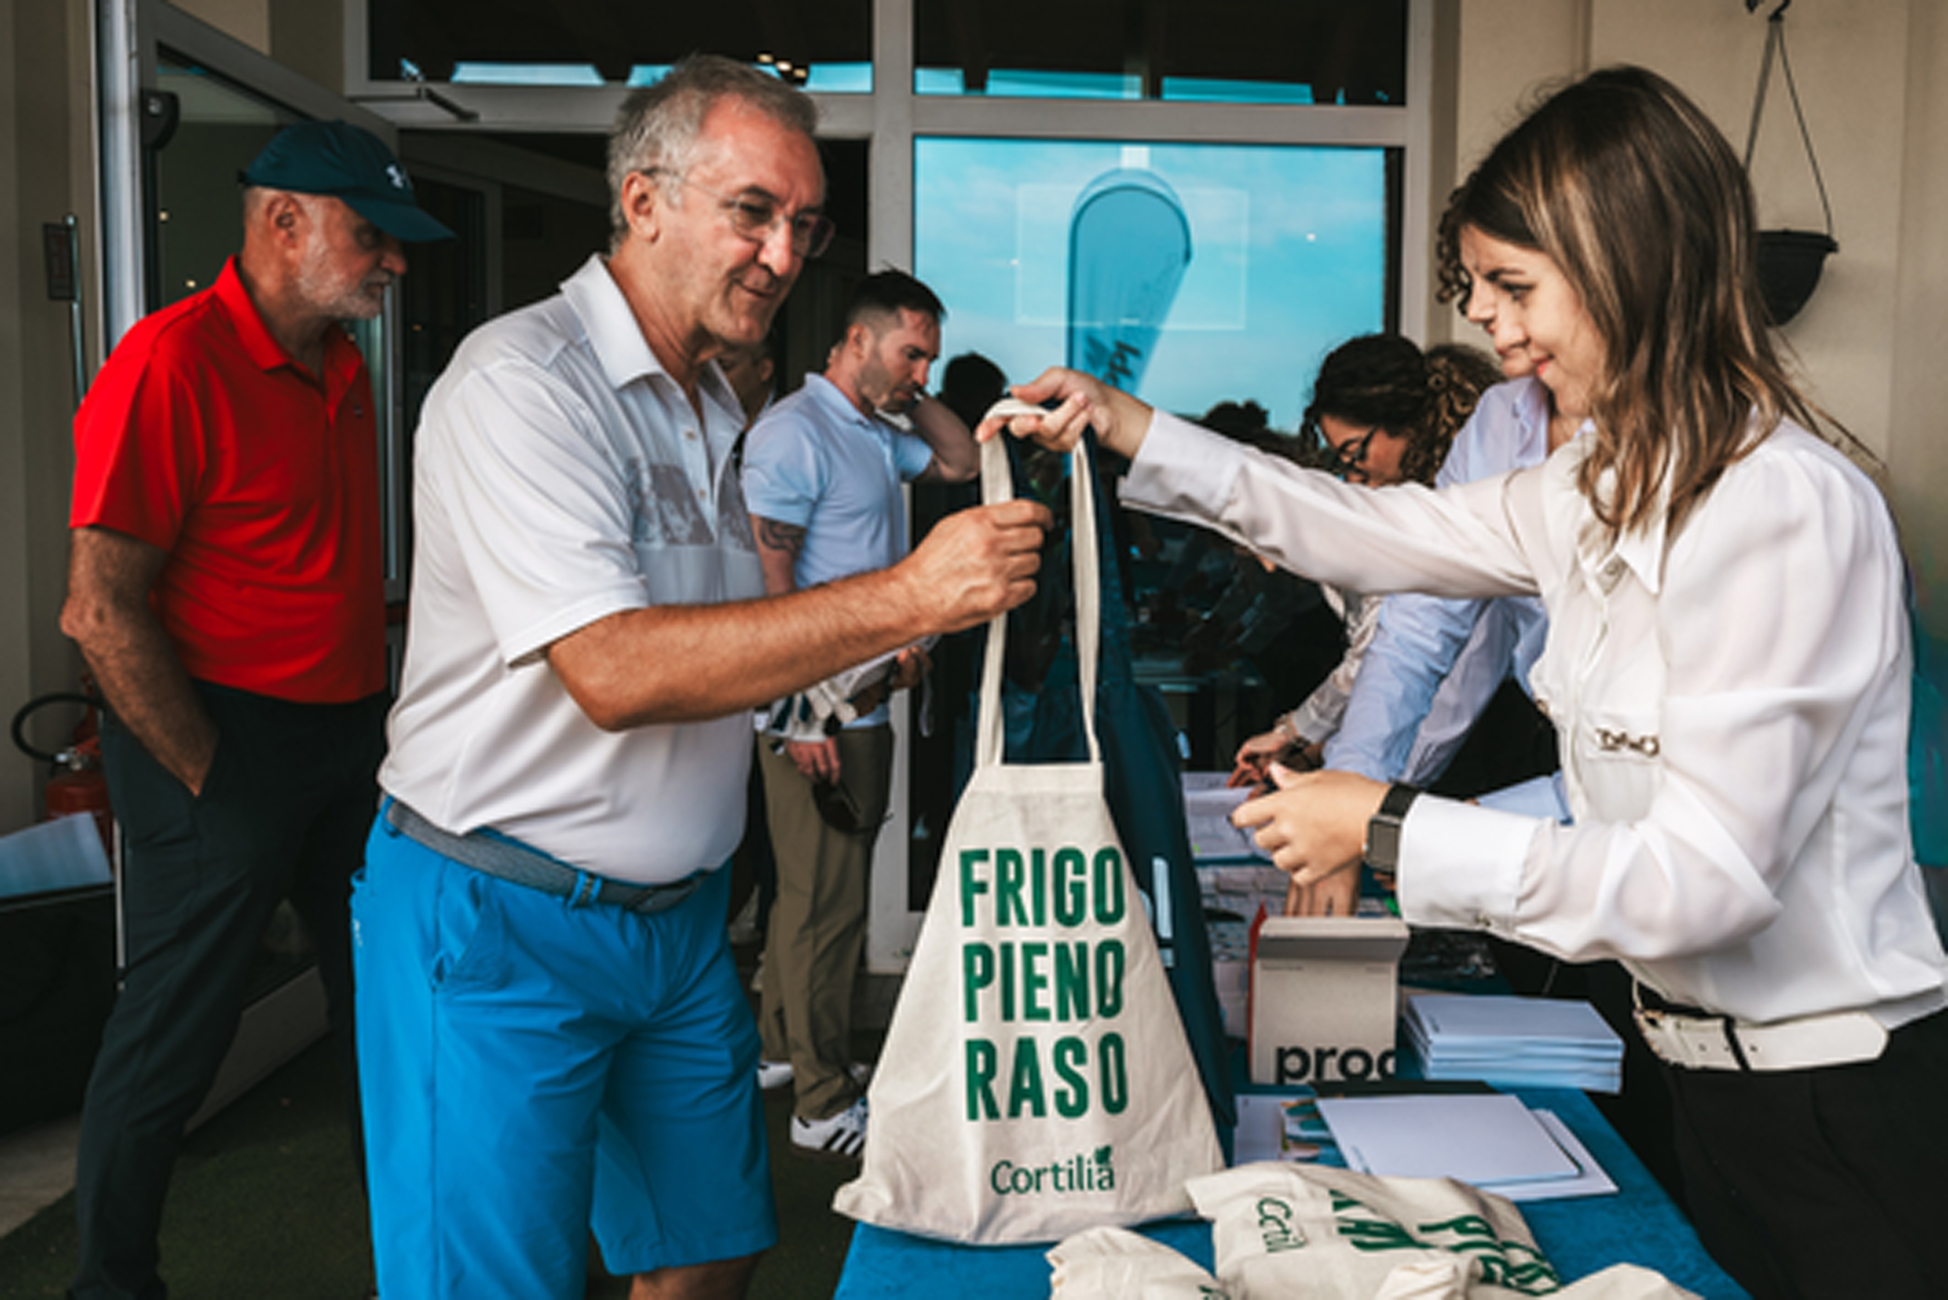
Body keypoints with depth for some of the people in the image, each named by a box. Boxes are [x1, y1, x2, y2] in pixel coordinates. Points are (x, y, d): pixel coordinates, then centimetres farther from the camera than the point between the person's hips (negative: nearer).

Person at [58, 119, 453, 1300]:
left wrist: (382, 712, 11)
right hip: (227, 739, -8)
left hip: (353, 739, 8)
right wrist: (211, 780, -16)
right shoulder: (171, 362, -16)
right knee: (174, 1034, 6)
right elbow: (102, 610, -18)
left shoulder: (344, 369, 10)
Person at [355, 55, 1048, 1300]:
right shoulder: (520, 382, -17)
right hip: (500, 921, -8)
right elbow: (615, 672, -29)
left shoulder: (716, 411, 12)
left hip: (680, 913, 8)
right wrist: (908, 598, -31)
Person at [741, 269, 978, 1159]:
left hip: (865, 702, 10)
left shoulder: (879, 433, 14)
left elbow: (963, 464, 27)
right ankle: (824, 1104, 7)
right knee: (827, 902, -3)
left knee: (816, 890, 18)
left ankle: (783, 1047, 32)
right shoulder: (793, 435, -14)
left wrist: (915, 396, 12)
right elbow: (770, 585, -19)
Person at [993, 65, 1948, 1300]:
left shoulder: (1790, 511, -25)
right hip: (1708, 1061, 8)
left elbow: (1706, 876, -28)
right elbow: (1382, 532, 10)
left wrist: (1393, 831, -25)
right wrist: (1131, 431, 6)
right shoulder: (1605, 483, 2)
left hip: (1837, 1100, -8)